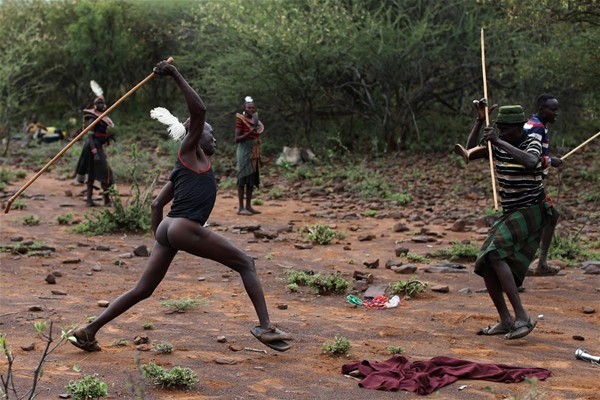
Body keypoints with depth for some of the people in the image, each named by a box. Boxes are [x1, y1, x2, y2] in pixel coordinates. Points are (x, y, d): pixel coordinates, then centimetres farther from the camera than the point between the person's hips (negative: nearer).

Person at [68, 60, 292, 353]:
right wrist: (176, 77, -12)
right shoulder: (190, 151, 3)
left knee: (143, 289, 10)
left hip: (167, 230, 9)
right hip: (185, 229, -9)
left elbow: (156, 204, 26)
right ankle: (265, 327, -7)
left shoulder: (185, 167, 25)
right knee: (246, 264, 0)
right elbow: (198, 111, -12)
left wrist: (159, 240, 29)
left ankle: (88, 331, 9)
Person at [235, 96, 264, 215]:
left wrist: (258, 155, 19)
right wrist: (249, 133, -26)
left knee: (252, 180, 7)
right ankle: (241, 207, -6)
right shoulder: (240, 120, -8)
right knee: (243, 179, -7)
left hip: (254, 153, 8)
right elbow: (237, 139, -12)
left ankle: (248, 206, 12)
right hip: (244, 152, -8)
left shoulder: (255, 120, 14)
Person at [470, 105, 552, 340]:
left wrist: (499, 141, -34)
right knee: (485, 265, 1)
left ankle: (521, 317, -28)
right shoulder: (498, 146, 6)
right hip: (510, 214, 8)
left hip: (531, 212, -7)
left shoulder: (532, 144, -12)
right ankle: (505, 321, 12)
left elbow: (531, 162, -33)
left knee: (495, 254, -27)